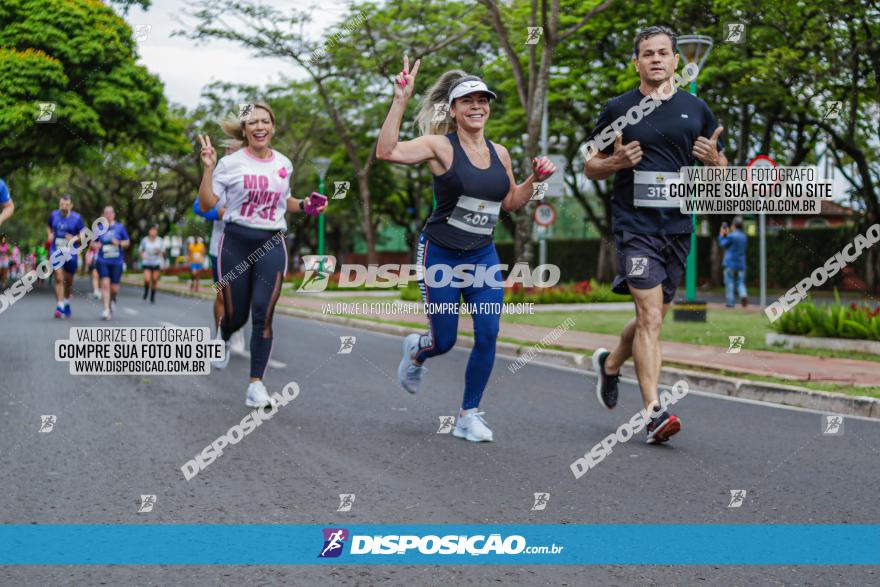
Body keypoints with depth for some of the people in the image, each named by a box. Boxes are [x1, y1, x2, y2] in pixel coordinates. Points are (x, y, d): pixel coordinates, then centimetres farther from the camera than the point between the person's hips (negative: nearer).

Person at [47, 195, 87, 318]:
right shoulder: (54, 215, 2)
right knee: (58, 278, -13)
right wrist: (50, 234, 0)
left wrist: (75, 238, -20)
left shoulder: (76, 218, -5)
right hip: (56, 252, 0)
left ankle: (67, 303, 37)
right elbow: (49, 227, 21)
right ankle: (59, 307, -14)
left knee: (68, 280, 13)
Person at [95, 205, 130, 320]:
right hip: (103, 262, 0)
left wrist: (119, 243, -10)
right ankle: (106, 310, -13)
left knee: (114, 288, 2)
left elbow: (127, 242, 9)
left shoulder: (120, 227, 4)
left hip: (117, 262, 0)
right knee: (105, 284, -15)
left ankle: (112, 300, 36)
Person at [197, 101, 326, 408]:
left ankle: (256, 383, -1)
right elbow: (206, 204, -6)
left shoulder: (284, 164, 8)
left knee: (263, 316, -9)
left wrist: (305, 205, 6)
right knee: (236, 315, 6)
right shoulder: (231, 163, -3)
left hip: (271, 245, 2)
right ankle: (224, 338, 44)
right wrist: (208, 168, -15)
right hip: (236, 244, -2)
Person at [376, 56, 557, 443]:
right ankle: (416, 351, 42)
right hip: (440, 255, -4)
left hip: (483, 257, 4)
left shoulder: (499, 153, 6)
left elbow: (511, 202, 20)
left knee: (488, 336, -6)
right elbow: (387, 151, -27)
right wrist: (400, 100, -32)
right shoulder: (440, 146, -11)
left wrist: (534, 180, 2)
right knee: (444, 341, 3)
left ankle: (469, 416, 10)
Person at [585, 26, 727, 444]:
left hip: (678, 226, 4)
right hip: (634, 225, -4)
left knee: (652, 318, 15)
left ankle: (610, 363, 43)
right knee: (650, 317, -15)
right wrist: (615, 162, -11)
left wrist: (713, 159, -7)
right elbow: (590, 167, 10)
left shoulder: (695, 110, 10)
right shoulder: (618, 109, 4)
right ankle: (654, 413, -16)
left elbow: (721, 171, 16)